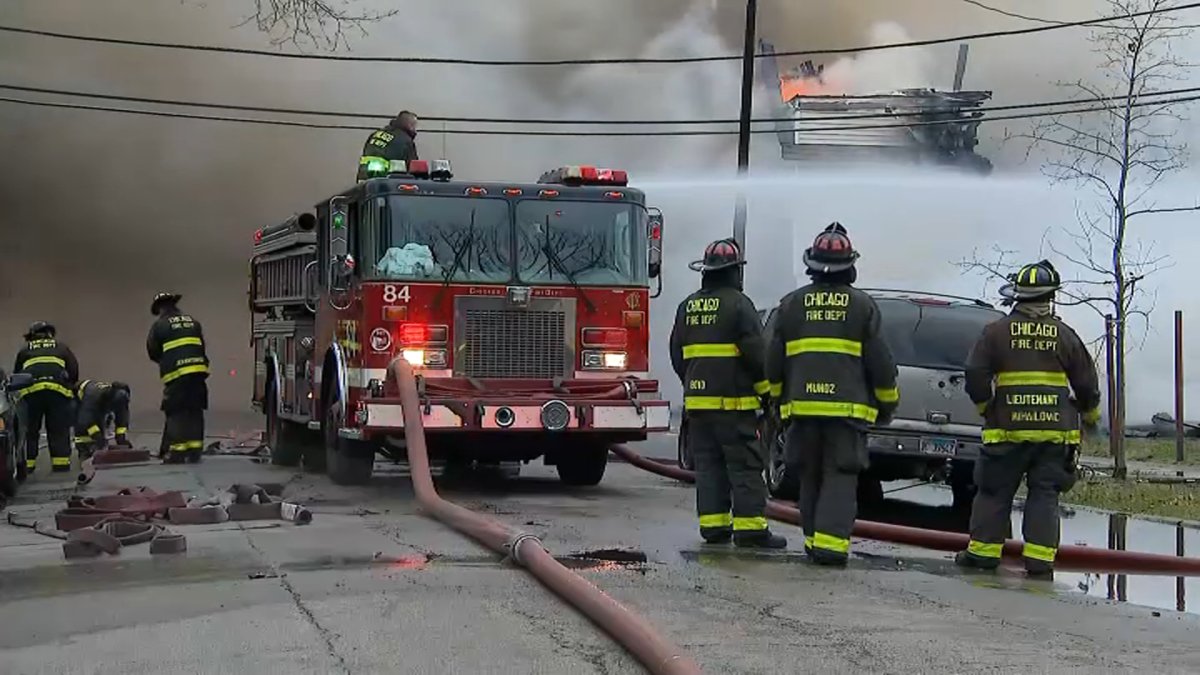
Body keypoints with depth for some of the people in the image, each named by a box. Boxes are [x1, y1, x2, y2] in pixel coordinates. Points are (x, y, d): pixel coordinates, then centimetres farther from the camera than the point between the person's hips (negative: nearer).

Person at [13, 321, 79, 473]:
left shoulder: (24, 350, 27)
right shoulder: (61, 347, 24)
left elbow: (16, 375, 23)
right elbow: (74, 370, 16)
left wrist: (19, 386, 35)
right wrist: (71, 387, 27)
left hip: (31, 390, 0)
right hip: (58, 389, 0)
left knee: (30, 430, 7)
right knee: (59, 430, 5)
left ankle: (27, 462, 4)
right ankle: (61, 462, 0)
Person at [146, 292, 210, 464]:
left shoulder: (160, 326, 0)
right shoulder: (192, 322, 16)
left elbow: (153, 352, 7)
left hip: (176, 374, -5)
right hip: (198, 371, 5)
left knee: (177, 413, -2)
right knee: (195, 411, 9)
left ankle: (176, 452, -6)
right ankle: (194, 450, 10)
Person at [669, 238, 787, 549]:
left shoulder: (688, 306, 11)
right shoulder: (738, 304, -9)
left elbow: (677, 354, 17)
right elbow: (755, 352, -12)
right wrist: (767, 390, -3)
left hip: (697, 397, 6)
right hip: (733, 399, -6)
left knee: (708, 464, 9)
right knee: (744, 465, -5)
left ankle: (713, 524, 9)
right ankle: (750, 527, -8)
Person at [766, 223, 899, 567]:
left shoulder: (791, 304, 7)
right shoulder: (862, 305, 0)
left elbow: (774, 361, 10)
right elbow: (880, 363, 1)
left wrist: (779, 398, 22)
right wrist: (887, 402, 13)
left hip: (803, 406, 2)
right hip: (848, 406, -2)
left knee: (810, 478, 13)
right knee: (840, 477, -2)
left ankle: (813, 540, 15)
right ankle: (830, 543, -13)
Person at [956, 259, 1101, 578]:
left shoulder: (997, 331, -2)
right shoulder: (1064, 335, 2)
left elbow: (976, 375, -4)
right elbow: (1087, 382, 8)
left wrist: (985, 406, 13)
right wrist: (1090, 414, 26)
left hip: (1007, 428, -1)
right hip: (1055, 429, 1)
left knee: (995, 491, 9)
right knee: (1044, 494, 5)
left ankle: (983, 550, 10)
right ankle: (1039, 558, 1)